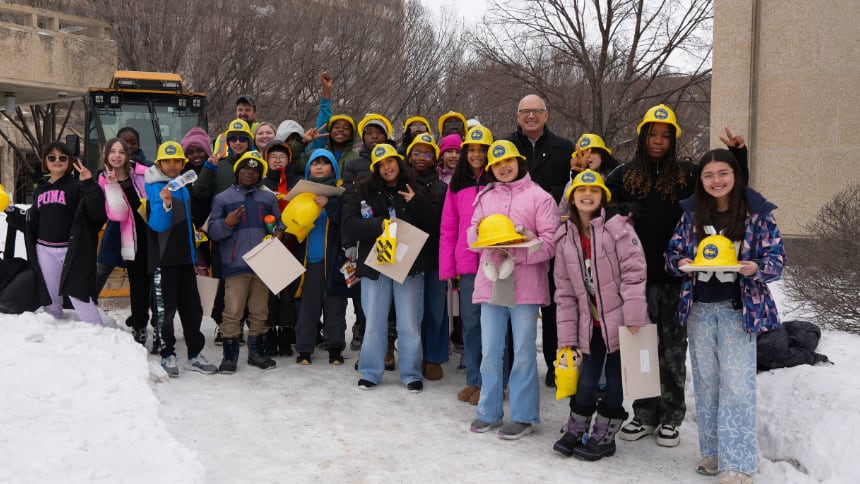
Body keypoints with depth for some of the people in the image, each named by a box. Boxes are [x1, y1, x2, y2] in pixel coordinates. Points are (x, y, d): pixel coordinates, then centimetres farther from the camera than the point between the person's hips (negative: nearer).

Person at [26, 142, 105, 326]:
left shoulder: (77, 186, 0)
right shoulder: (39, 190, 16)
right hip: (45, 250, 5)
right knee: (50, 298, 9)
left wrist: (89, 184, -22)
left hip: (71, 250, -5)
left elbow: (97, 213, -15)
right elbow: (33, 223, 23)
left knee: (78, 293, -14)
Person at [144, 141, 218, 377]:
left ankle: (195, 354, 17)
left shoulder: (183, 187, 14)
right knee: (165, 309, -2)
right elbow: (158, 225, -20)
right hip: (163, 259, -7)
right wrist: (165, 205, -38)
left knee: (192, 307, 9)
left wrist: (194, 254, 23)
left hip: (185, 258, 7)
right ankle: (167, 355, 10)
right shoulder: (155, 188, -9)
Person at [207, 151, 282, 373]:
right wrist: (226, 223, -19)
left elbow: (279, 222, 22)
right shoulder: (223, 198, 7)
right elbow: (213, 231, 2)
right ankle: (230, 355, 5)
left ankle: (257, 352, 21)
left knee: (260, 311, 9)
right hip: (235, 265, -3)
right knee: (232, 312, -6)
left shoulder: (268, 198, 16)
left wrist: (279, 232, -1)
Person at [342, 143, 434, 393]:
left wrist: (417, 202, -16)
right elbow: (349, 225, -5)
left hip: (410, 265, 0)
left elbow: (433, 225, -2)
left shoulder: (415, 191, 4)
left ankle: (411, 374, 17)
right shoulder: (364, 191, 5)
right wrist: (379, 224, -18)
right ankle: (371, 372, 23)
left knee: (410, 324, 4)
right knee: (373, 323, 10)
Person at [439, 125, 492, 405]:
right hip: (467, 264, 3)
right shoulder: (457, 184, 12)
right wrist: (447, 268, 4)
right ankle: (473, 380, 19)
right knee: (470, 322, 8)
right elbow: (448, 228, 10)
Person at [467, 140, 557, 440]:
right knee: (489, 351, 10)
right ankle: (489, 411, 22)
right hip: (490, 282, 4)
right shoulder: (485, 197, 15)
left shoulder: (539, 196, 0)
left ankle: (524, 416, 13)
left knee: (523, 352, 2)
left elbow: (551, 241, -7)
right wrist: (479, 233, -10)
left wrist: (518, 254, -19)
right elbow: (472, 238, 13)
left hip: (525, 284, -4)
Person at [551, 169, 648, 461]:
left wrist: (634, 318, -22)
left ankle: (603, 436, 23)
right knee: (586, 380, 5)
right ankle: (575, 430, 27)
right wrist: (566, 336, 3)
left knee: (616, 379, 6)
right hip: (590, 323, 3)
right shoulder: (565, 237, 6)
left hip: (620, 322, -3)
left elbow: (633, 273, -15)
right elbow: (565, 291, 7)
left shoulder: (618, 227, -9)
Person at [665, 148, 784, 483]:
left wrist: (756, 268, -25)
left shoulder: (757, 213, -5)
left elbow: (777, 258, -4)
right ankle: (712, 450, 26)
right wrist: (681, 263, -13)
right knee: (705, 382, 12)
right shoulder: (692, 214, 5)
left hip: (739, 310, -4)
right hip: (699, 309, 4)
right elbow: (672, 252, 9)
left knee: (737, 386, -5)